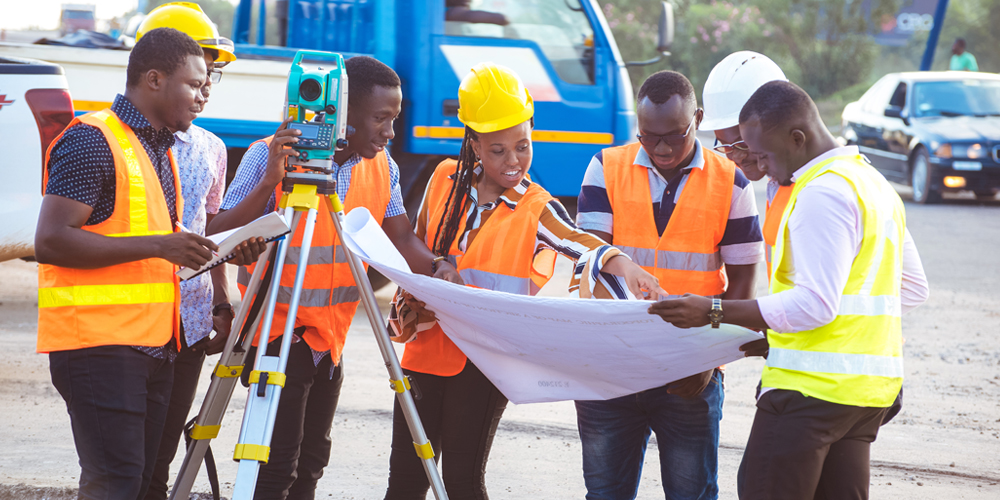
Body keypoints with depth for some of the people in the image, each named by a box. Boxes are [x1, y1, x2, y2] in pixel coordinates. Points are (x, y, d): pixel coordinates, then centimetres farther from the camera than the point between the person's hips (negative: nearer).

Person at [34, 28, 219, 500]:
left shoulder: (160, 148, 19)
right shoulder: (91, 141, -10)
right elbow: (50, 241, -19)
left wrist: (215, 249, 12)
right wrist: (158, 245, -21)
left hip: (153, 346, 9)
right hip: (98, 342, -9)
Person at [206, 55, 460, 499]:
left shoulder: (381, 167, 3)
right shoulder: (269, 156, -15)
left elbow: (400, 238, 8)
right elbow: (219, 238, -19)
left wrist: (437, 269, -13)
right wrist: (270, 181, -32)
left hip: (330, 335, 6)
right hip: (277, 333, -6)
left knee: (310, 461, 14)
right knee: (278, 464, -10)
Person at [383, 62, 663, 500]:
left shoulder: (535, 208, -6)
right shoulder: (446, 180, 6)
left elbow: (577, 242, -25)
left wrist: (621, 263, -45)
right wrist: (405, 304, 11)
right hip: (428, 346, 4)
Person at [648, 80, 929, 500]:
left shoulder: (823, 193, -14)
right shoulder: (875, 185, 18)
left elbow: (814, 304, -21)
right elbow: (914, 288, 23)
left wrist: (713, 312, -19)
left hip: (812, 386, -10)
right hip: (869, 387, 10)